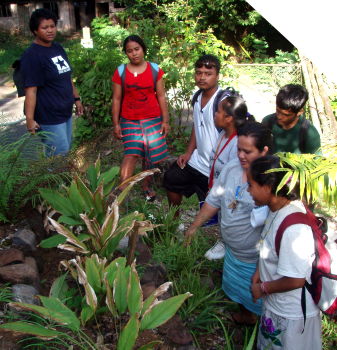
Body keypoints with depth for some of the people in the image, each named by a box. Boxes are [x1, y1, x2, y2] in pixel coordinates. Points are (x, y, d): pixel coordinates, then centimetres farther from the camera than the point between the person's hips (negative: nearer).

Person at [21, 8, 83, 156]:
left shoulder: (58, 48, 10)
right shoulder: (32, 55, -16)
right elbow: (31, 90, -22)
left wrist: (76, 99, 19)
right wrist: (30, 119, -26)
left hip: (66, 112, 8)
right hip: (49, 118, -8)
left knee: (66, 149, 18)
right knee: (59, 156, -3)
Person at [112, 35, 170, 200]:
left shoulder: (155, 70, 1)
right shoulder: (120, 72, -1)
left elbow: (161, 96, 3)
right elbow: (116, 99, 2)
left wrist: (165, 121, 1)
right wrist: (116, 124, -1)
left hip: (153, 119, 2)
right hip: (130, 121, -1)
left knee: (150, 155, 7)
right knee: (131, 154, -15)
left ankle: (146, 186, 28)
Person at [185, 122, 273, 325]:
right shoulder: (232, 168, -8)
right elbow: (214, 200, 4)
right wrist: (195, 226, 9)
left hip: (257, 258, -7)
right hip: (233, 251, 7)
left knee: (259, 297, 16)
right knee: (237, 287, 30)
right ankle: (246, 316, 59)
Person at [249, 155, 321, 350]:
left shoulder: (293, 229, -36)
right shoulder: (280, 208, -7)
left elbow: (295, 280, -29)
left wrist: (263, 288, -15)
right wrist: (259, 273, 2)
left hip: (292, 316, -8)